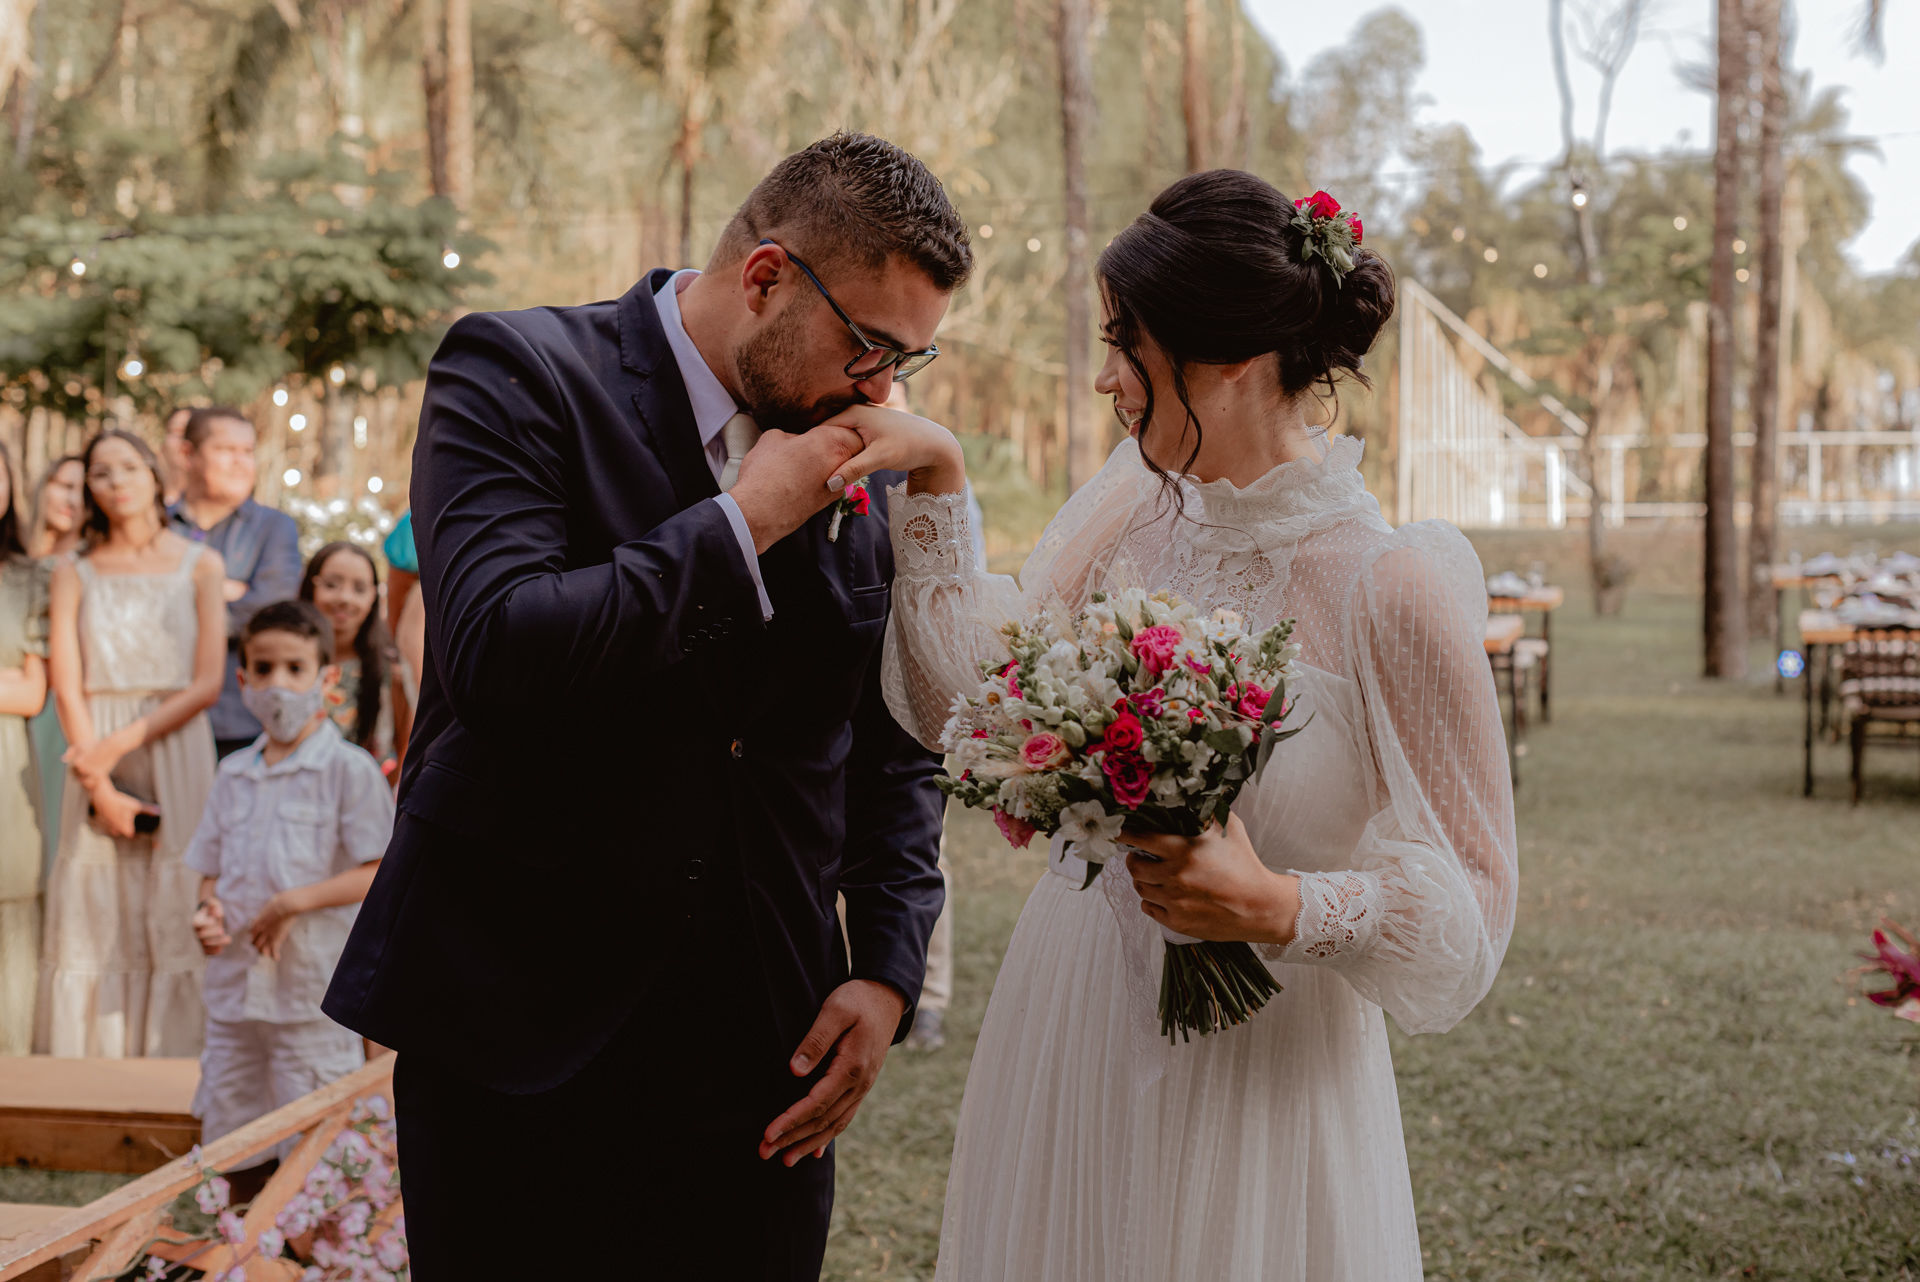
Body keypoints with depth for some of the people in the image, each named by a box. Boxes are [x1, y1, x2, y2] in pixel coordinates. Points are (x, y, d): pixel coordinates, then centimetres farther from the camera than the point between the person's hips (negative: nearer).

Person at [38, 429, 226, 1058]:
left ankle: (173, 1059, 3)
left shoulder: (200, 565, 3)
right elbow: (66, 688, -1)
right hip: (95, 759, 1)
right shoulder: (73, 574, 7)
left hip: (175, 753, -1)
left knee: (172, 914, -3)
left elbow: (207, 685, -4)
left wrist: (123, 743, -13)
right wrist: (103, 789, -10)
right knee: (93, 921, 0)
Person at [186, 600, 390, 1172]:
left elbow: (381, 872, -12)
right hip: (234, 986, 6)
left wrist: (295, 901, -19)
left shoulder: (349, 770, -7)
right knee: (222, 1135, 11)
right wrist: (207, 910, -3)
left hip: (314, 993, -6)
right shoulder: (233, 774, 12)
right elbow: (214, 871, 19)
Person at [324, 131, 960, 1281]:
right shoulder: (514, 371, -8)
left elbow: (895, 752, 15)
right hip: (516, 1051, -4)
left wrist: (886, 972, 3)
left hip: (761, 1058, 4)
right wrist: (744, 521, -17)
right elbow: (496, 650, -24)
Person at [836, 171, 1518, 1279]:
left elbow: (1470, 909, -13)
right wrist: (936, 476, -1)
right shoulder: (1142, 506, -1)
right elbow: (982, 692, 2)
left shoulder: (1392, 587, -18)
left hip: (1253, 1074, -5)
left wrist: (1277, 908, -27)